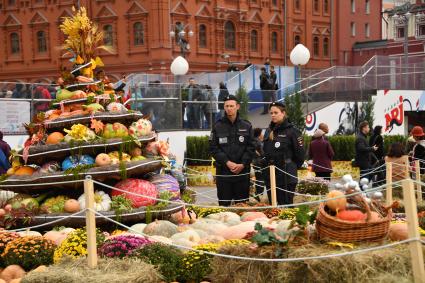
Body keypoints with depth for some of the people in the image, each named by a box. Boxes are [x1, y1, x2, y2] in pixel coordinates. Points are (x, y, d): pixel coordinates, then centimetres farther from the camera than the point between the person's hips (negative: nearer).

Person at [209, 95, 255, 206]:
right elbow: (213, 148, -1)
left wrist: (242, 164, -10)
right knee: (224, 204, 3)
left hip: (243, 171, 1)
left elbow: (251, 148, 3)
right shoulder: (218, 126, 4)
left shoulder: (246, 126, 6)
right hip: (223, 172, -1)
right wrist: (227, 162, -12)